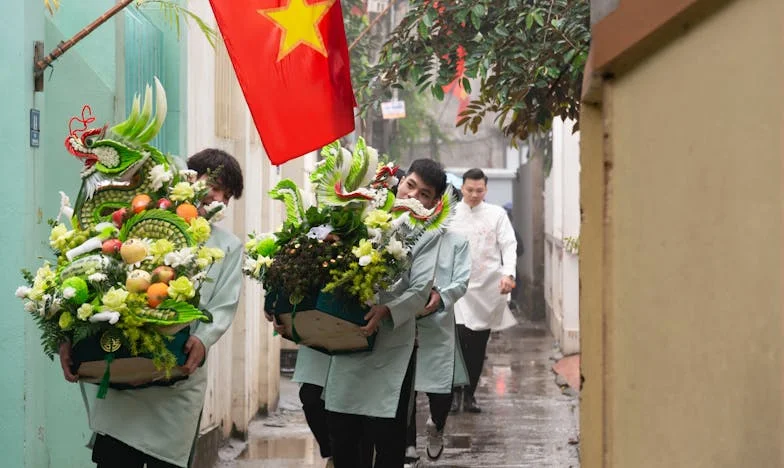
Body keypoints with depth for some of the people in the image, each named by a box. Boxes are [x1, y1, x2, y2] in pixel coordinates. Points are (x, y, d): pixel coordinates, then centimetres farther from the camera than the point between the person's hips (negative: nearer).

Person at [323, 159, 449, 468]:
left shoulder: (428, 235, 0)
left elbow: (420, 291, -11)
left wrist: (386, 311, -27)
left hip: (390, 346, -3)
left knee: (386, 432, -1)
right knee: (340, 429, 8)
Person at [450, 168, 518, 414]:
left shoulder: (497, 214, 5)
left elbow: (509, 245, -1)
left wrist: (508, 274, -17)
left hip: (488, 287, 1)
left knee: (478, 345, 6)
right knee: (459, 337, -14)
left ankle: (470, 394, 17)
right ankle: (455, 392, -1)